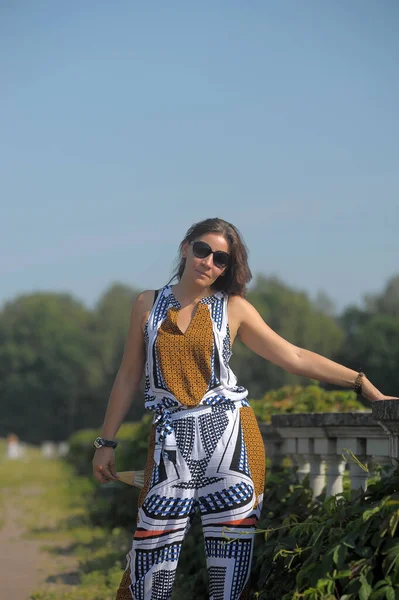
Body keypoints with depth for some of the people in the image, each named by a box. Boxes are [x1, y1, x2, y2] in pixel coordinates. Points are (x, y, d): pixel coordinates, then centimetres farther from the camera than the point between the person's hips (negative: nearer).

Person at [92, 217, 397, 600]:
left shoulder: (233, 308, 6)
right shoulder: (148, 305, 10)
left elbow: (295, 358, 3)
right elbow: (128, 376, 13)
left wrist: (365, 385, -2)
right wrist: (106, 442, 11)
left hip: (229, 437, 0)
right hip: (172, 441, 0)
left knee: (231, 558, -2)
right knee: (152, 558, -6)